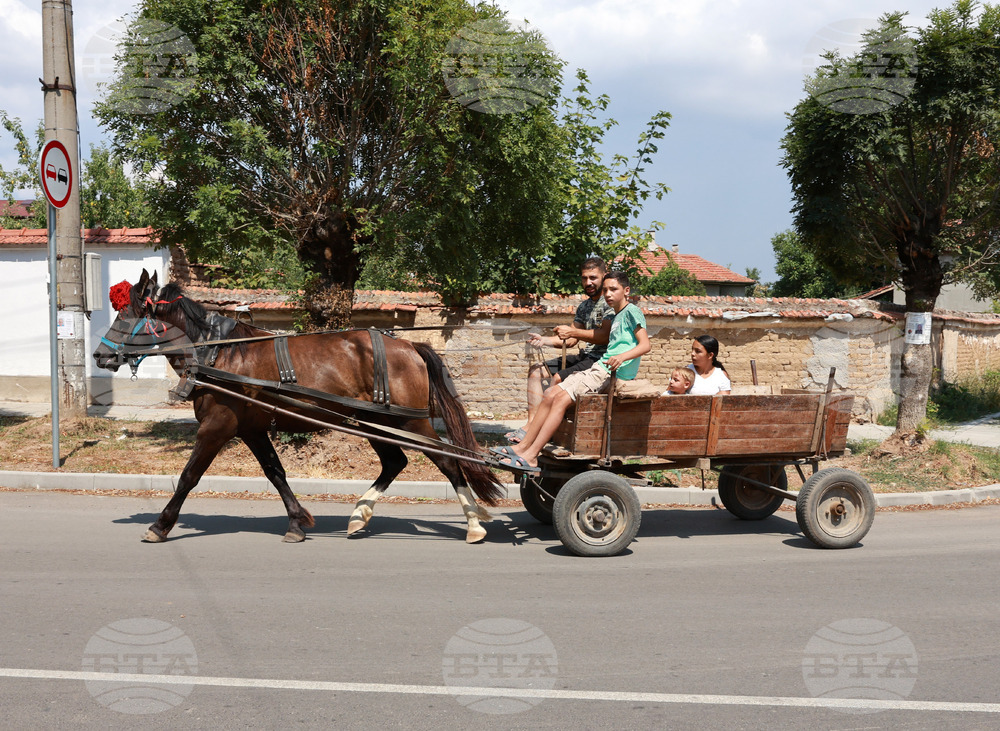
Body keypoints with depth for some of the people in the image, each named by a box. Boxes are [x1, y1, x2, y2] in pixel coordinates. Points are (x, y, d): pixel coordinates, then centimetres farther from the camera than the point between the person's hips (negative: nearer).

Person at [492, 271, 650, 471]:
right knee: (551, 394, -3)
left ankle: (531, 456, -26)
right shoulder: (615, 317, 24)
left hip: (612, 372, -9)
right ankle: (523, 446, -6)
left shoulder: (632, 311, -3)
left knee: (562, 398, -22)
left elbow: (645, 345, -13)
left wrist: (622, 357, -31)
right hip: (599, 368, 9)